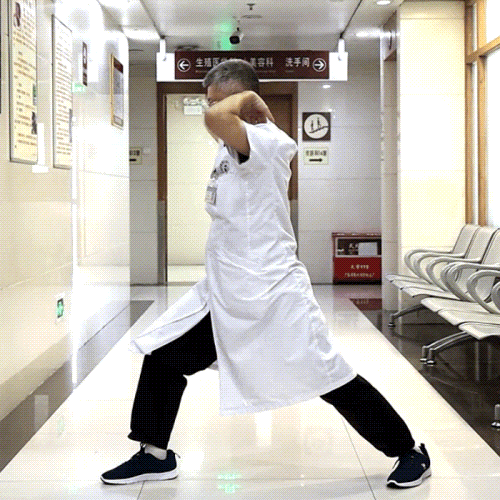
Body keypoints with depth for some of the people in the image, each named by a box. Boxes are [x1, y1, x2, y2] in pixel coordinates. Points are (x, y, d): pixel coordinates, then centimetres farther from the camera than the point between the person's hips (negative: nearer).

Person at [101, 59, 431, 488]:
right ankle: (155, 455, 25)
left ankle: (410, 452, 16)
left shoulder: (268, 141, -19)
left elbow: (217, 119, -36)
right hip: (223, 292, 9)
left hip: (273, 297, -9)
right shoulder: (232, 147, 10)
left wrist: (247, 97, -21)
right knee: (162, 355, 9)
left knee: (332, 381, -2)